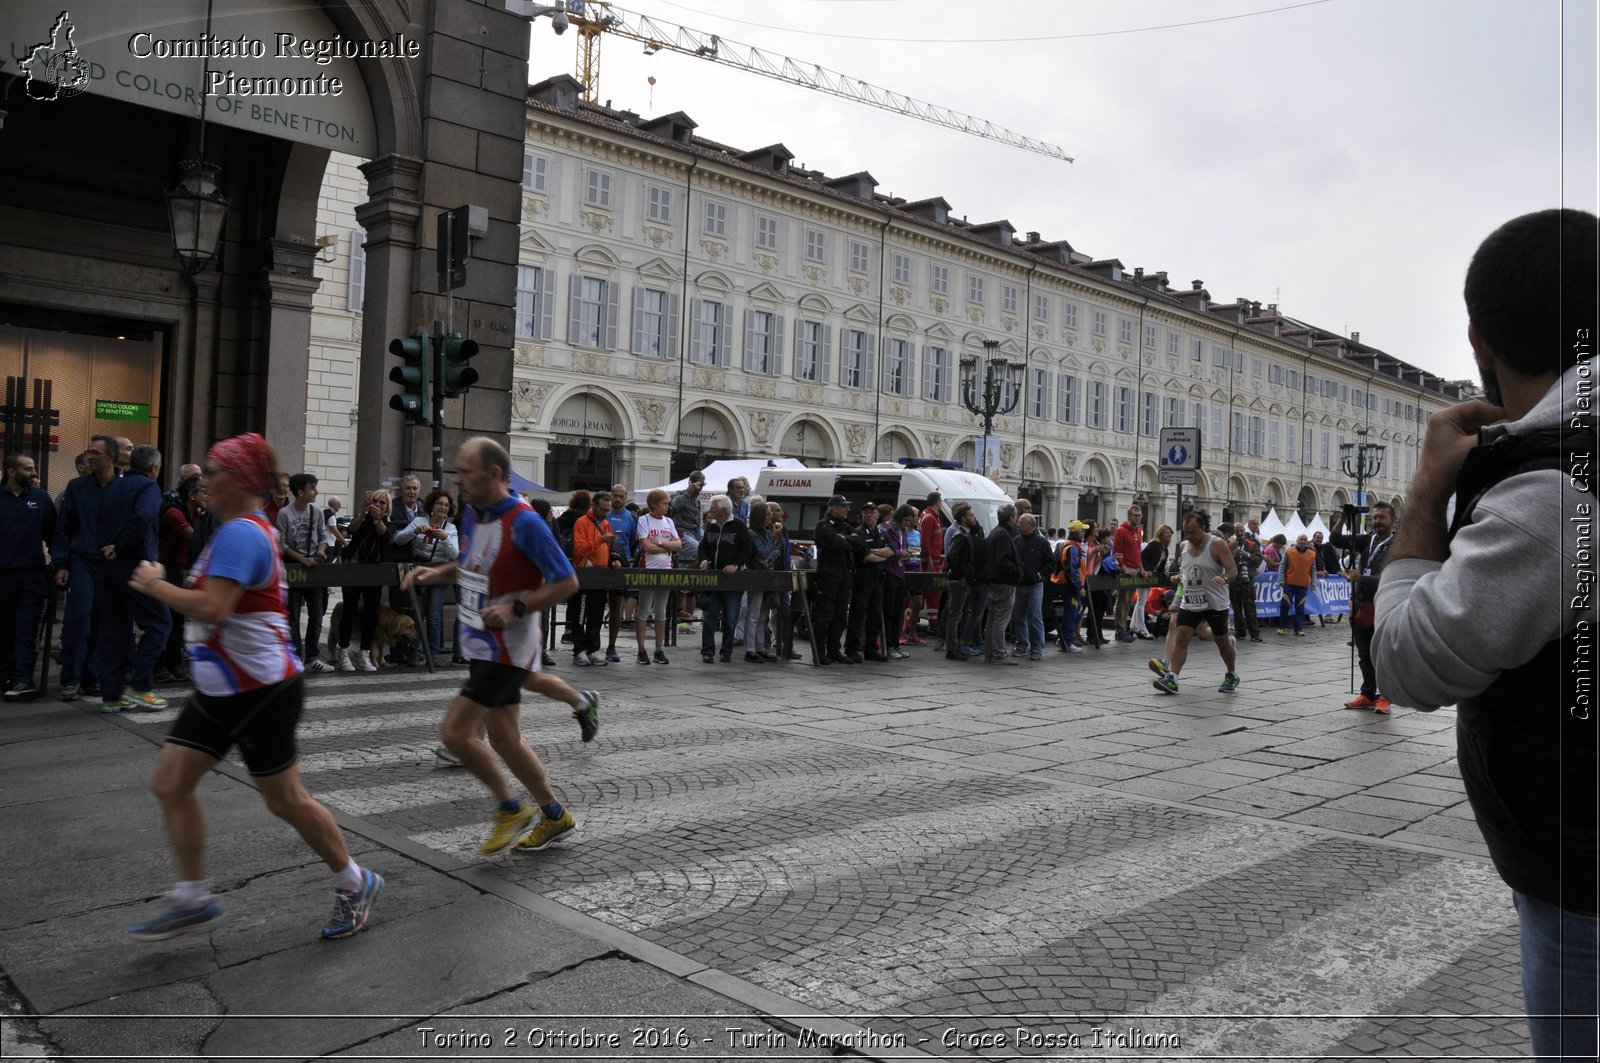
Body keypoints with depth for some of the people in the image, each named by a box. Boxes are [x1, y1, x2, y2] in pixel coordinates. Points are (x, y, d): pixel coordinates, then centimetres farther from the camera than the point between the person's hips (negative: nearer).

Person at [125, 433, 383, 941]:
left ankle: (355, 885, 19)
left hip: (261, 690, -10)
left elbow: (211, 608, -30)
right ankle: (193, 901, 18)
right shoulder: (246, 528, 12)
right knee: (170, 783, 7)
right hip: (221, 690, 10)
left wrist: (153, 584, -15)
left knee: (285, 800, 1)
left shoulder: (241, 533, -20)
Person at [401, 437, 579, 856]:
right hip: (482, 645, 9)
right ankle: (554, 814, 31)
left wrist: (516, 608, -26)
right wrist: (436, 573, 4)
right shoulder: (471, 512, 5)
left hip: (507, 647, -9)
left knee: (454, 731, -9)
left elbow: (567, 582, -17)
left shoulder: (524, 522, -21)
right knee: (503, 738, 15)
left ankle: (511, 808, 12)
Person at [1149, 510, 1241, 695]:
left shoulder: (1217, 545, -12)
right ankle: (1172, 678, -13)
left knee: (1222, 641, 10)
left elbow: (1233, 570, -17)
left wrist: (1224, 578, -35)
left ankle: (1232, 676, 32)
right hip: (1189, 602, 4)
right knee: (1181, 637, -8)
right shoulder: (1183, 546, 6)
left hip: (1215, 603, -4)